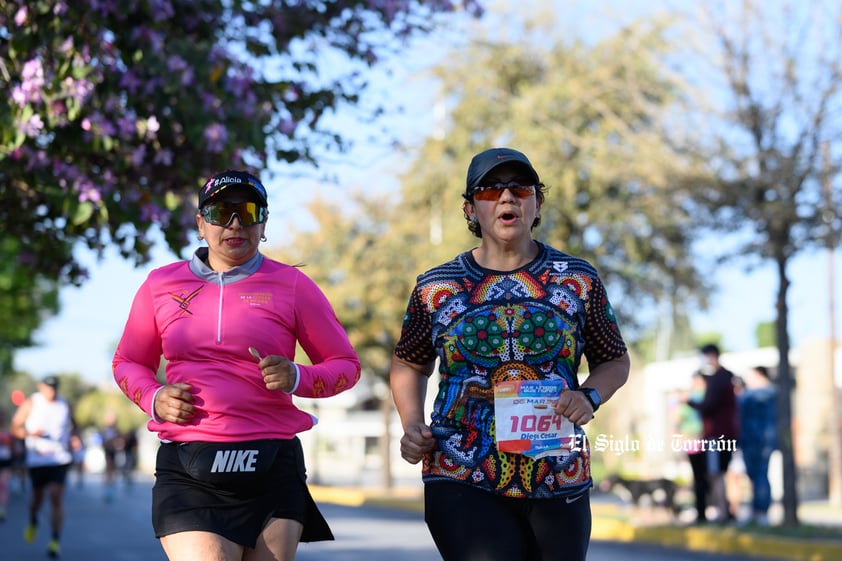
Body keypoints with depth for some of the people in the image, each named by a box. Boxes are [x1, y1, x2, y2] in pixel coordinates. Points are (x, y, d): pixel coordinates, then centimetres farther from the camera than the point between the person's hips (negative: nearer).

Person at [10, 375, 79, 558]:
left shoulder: (65, 405, 5)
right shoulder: (30, 404, -2)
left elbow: (73, 426, 21)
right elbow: (15, 427, -2)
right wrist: (30, 433, -20)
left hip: (60, 459, 0)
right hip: (37, 459, 0)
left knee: (56, 497, -12)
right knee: (38, 496, 12)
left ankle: (55, 541, -11)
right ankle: (33, 522, 46)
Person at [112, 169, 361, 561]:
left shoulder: (291, 285, 5)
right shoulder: (161, 284, 9)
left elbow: (345, 365, 11)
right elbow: (127, 362, 22)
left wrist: (297, 378, -10)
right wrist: (154, 399, 1)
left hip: (272, 468, 0)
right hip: (187, 471, 0)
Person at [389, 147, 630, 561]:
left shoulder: (578, 280, 4)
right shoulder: (436, 289, 4)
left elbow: (614, 362, 13)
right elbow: (409, 364, 18)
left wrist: (589, 397, -8)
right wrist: (412, 425, 1)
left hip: (560, 481, 2)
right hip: (462, 481, -2)